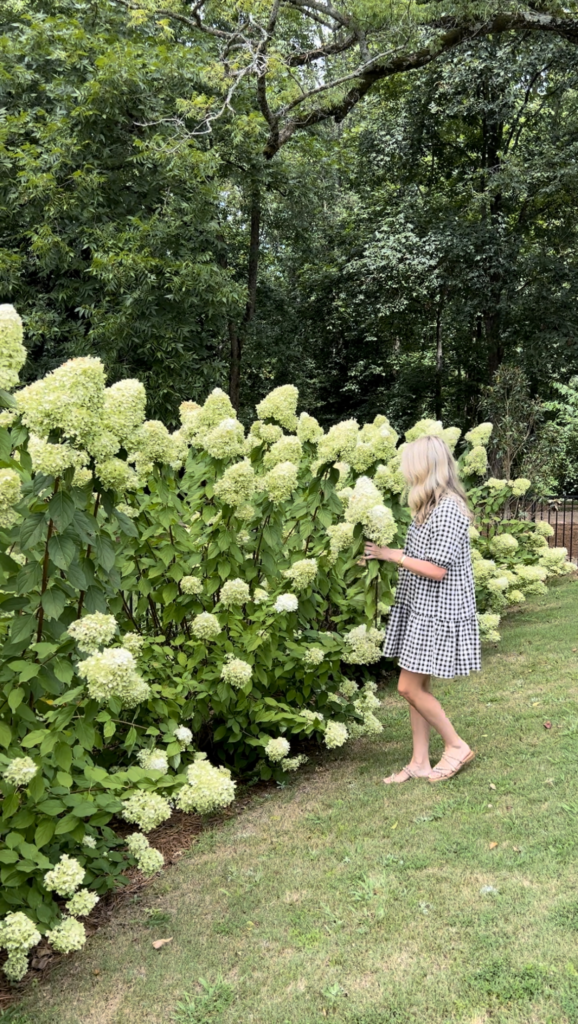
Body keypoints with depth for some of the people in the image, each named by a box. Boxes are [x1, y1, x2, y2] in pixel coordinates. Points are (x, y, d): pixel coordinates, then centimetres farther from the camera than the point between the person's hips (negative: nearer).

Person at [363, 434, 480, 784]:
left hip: (437, 614, -9)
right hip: (421, 611, 9)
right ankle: (420, 762, 21)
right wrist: (384, 551, 7)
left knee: (410, 687, -3)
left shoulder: (448, 510, -20)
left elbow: (437, 569, -22)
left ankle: (457, 746, 14)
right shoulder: (430, 506, 10)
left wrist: (393, 556, -14)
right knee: (418, 687, 12)